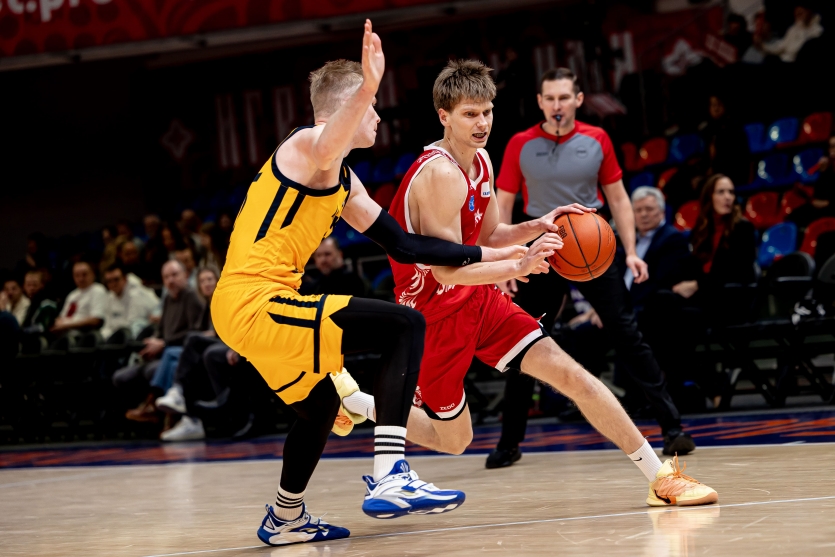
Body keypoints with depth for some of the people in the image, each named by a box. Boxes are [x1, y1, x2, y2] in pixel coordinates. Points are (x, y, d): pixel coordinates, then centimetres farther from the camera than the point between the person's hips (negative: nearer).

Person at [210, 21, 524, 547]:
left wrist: (487, 255, 25)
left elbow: (404, 245, 26)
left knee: (319, 405, 32)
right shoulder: (308, 145, -8)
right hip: (257, 304, -11)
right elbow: (326, 145, -37)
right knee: (405, 325, -15)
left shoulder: (345, 183, 22)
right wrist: (366, 88, -56)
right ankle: (390, 479, -24)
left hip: (239, 310, 11)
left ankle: (286, 519, 51)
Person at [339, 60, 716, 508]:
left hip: (476, 297, 7)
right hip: (434, 312, -7)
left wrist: (536, 227, -1)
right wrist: (520, 266, -36)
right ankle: (355, 402, 27)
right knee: (453, 440, 5)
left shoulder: (480, 161, 4)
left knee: (571, 374, -4)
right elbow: (447, 270, -27)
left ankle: (661, 478, -2)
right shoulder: (441, 174, -24)